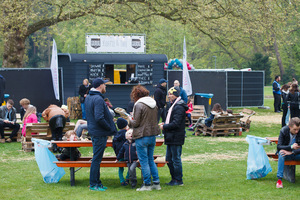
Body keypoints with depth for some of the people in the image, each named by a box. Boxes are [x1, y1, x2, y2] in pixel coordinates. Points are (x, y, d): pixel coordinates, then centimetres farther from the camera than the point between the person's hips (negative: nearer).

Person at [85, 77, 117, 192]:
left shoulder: (88, 98, 12)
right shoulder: (98, 99, -19)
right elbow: (99, 118, -27)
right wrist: (110, 128, -14)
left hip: (93, 130, 10)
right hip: (100, 133, -10)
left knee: (97, 158, 16)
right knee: (97, 158, -4)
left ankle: (96, 182, 23)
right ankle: (93, 184, 1)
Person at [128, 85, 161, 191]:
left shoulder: (139, 105, -14)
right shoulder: (153, 103, 9)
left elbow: (136, 123, -14)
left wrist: (130, 120, 8)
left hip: (142, 136, -7)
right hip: (153, 135, 7)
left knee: (144, 161, 1)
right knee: (151, 160, 16)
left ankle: (147, 184, 4)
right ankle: (156, 183, 15)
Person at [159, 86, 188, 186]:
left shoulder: (179, 107, -17)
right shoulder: (173, 106, 16)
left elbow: (176, 124, -23)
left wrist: (164, 127, -13)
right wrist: (164, 124, 8)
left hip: (176, 138, -10)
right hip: (171, 138, 10)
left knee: (176, 159, -3)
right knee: (169, 159, 15)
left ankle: (178, 180, 6)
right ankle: (174, 178, 23)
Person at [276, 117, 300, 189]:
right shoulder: (283, 131, -15)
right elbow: (279, 146, -20)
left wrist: (291, 152, -31)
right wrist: (291, 147, -36)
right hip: (285, 151, -1)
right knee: (281, 154, -37)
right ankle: (279, 179, -39)